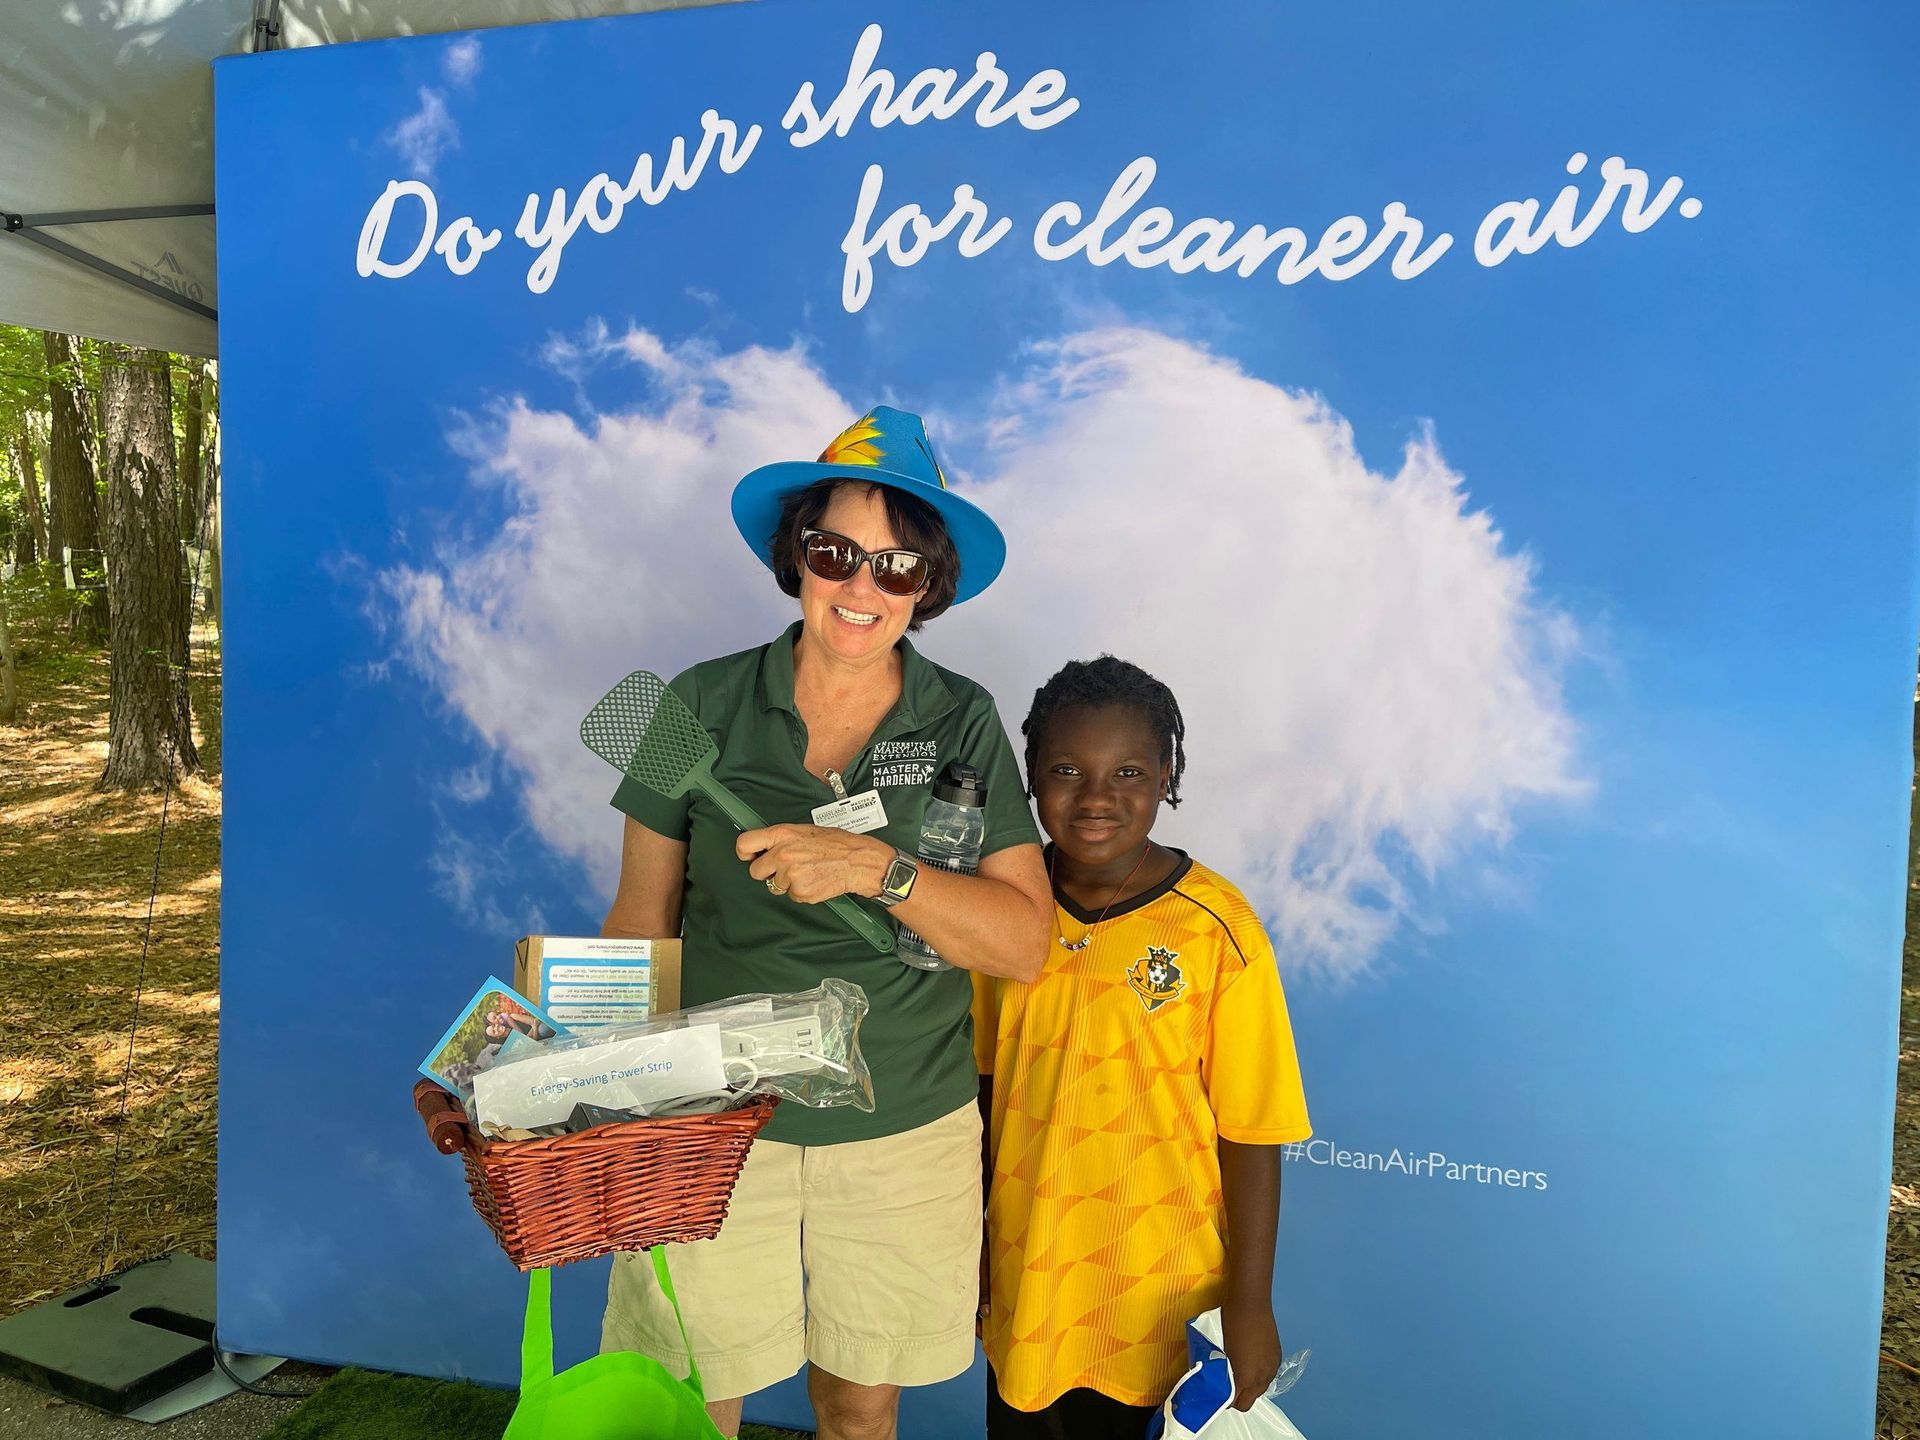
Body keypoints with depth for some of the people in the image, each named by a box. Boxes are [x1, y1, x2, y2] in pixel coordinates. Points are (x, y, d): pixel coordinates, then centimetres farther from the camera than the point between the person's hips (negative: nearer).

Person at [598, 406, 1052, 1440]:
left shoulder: (963, 724, -3)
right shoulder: (705, 706, -4)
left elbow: (1025, 944, -9)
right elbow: (640, 924, 1)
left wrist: (878, 869, -23)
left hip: (903, 1131, 1)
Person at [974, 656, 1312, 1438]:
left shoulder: (1217, 932, -19)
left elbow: (1251, 1133, -12)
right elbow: (981, 1085, 4)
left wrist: (1250, 1304, -7)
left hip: (1157, 1291, -3)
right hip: (1023, 1274, 3)